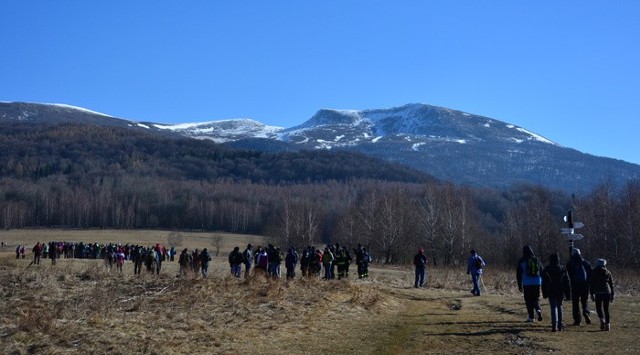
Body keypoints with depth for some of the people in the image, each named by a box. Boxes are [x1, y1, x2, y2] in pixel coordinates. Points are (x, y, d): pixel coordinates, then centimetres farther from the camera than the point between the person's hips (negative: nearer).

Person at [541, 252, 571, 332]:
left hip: (551, 293, -2)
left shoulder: (547, 269, -4)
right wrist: (568, 294, 6)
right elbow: (567, 283, 3)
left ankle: (554, 325, -16)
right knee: (559, 307, 17)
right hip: (560, 292, 2)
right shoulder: (563, 269, 1)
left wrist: (544, 293, 4)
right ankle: (560, 325, 19)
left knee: (553, 308, -2)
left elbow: (544, 283, -3)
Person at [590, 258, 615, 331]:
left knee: (598, 307, 11)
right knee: (606, 309, 9)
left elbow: (592, 284, 2)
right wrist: (612, 295, 18)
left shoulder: (594, 272, 5)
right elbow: (611, 284, 13)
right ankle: (607, 324, 1)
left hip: (598, 292, -2)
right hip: (607, 292, 2)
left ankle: (602, 320, -12)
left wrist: (592, 294, 5)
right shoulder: (608, 273, 12)